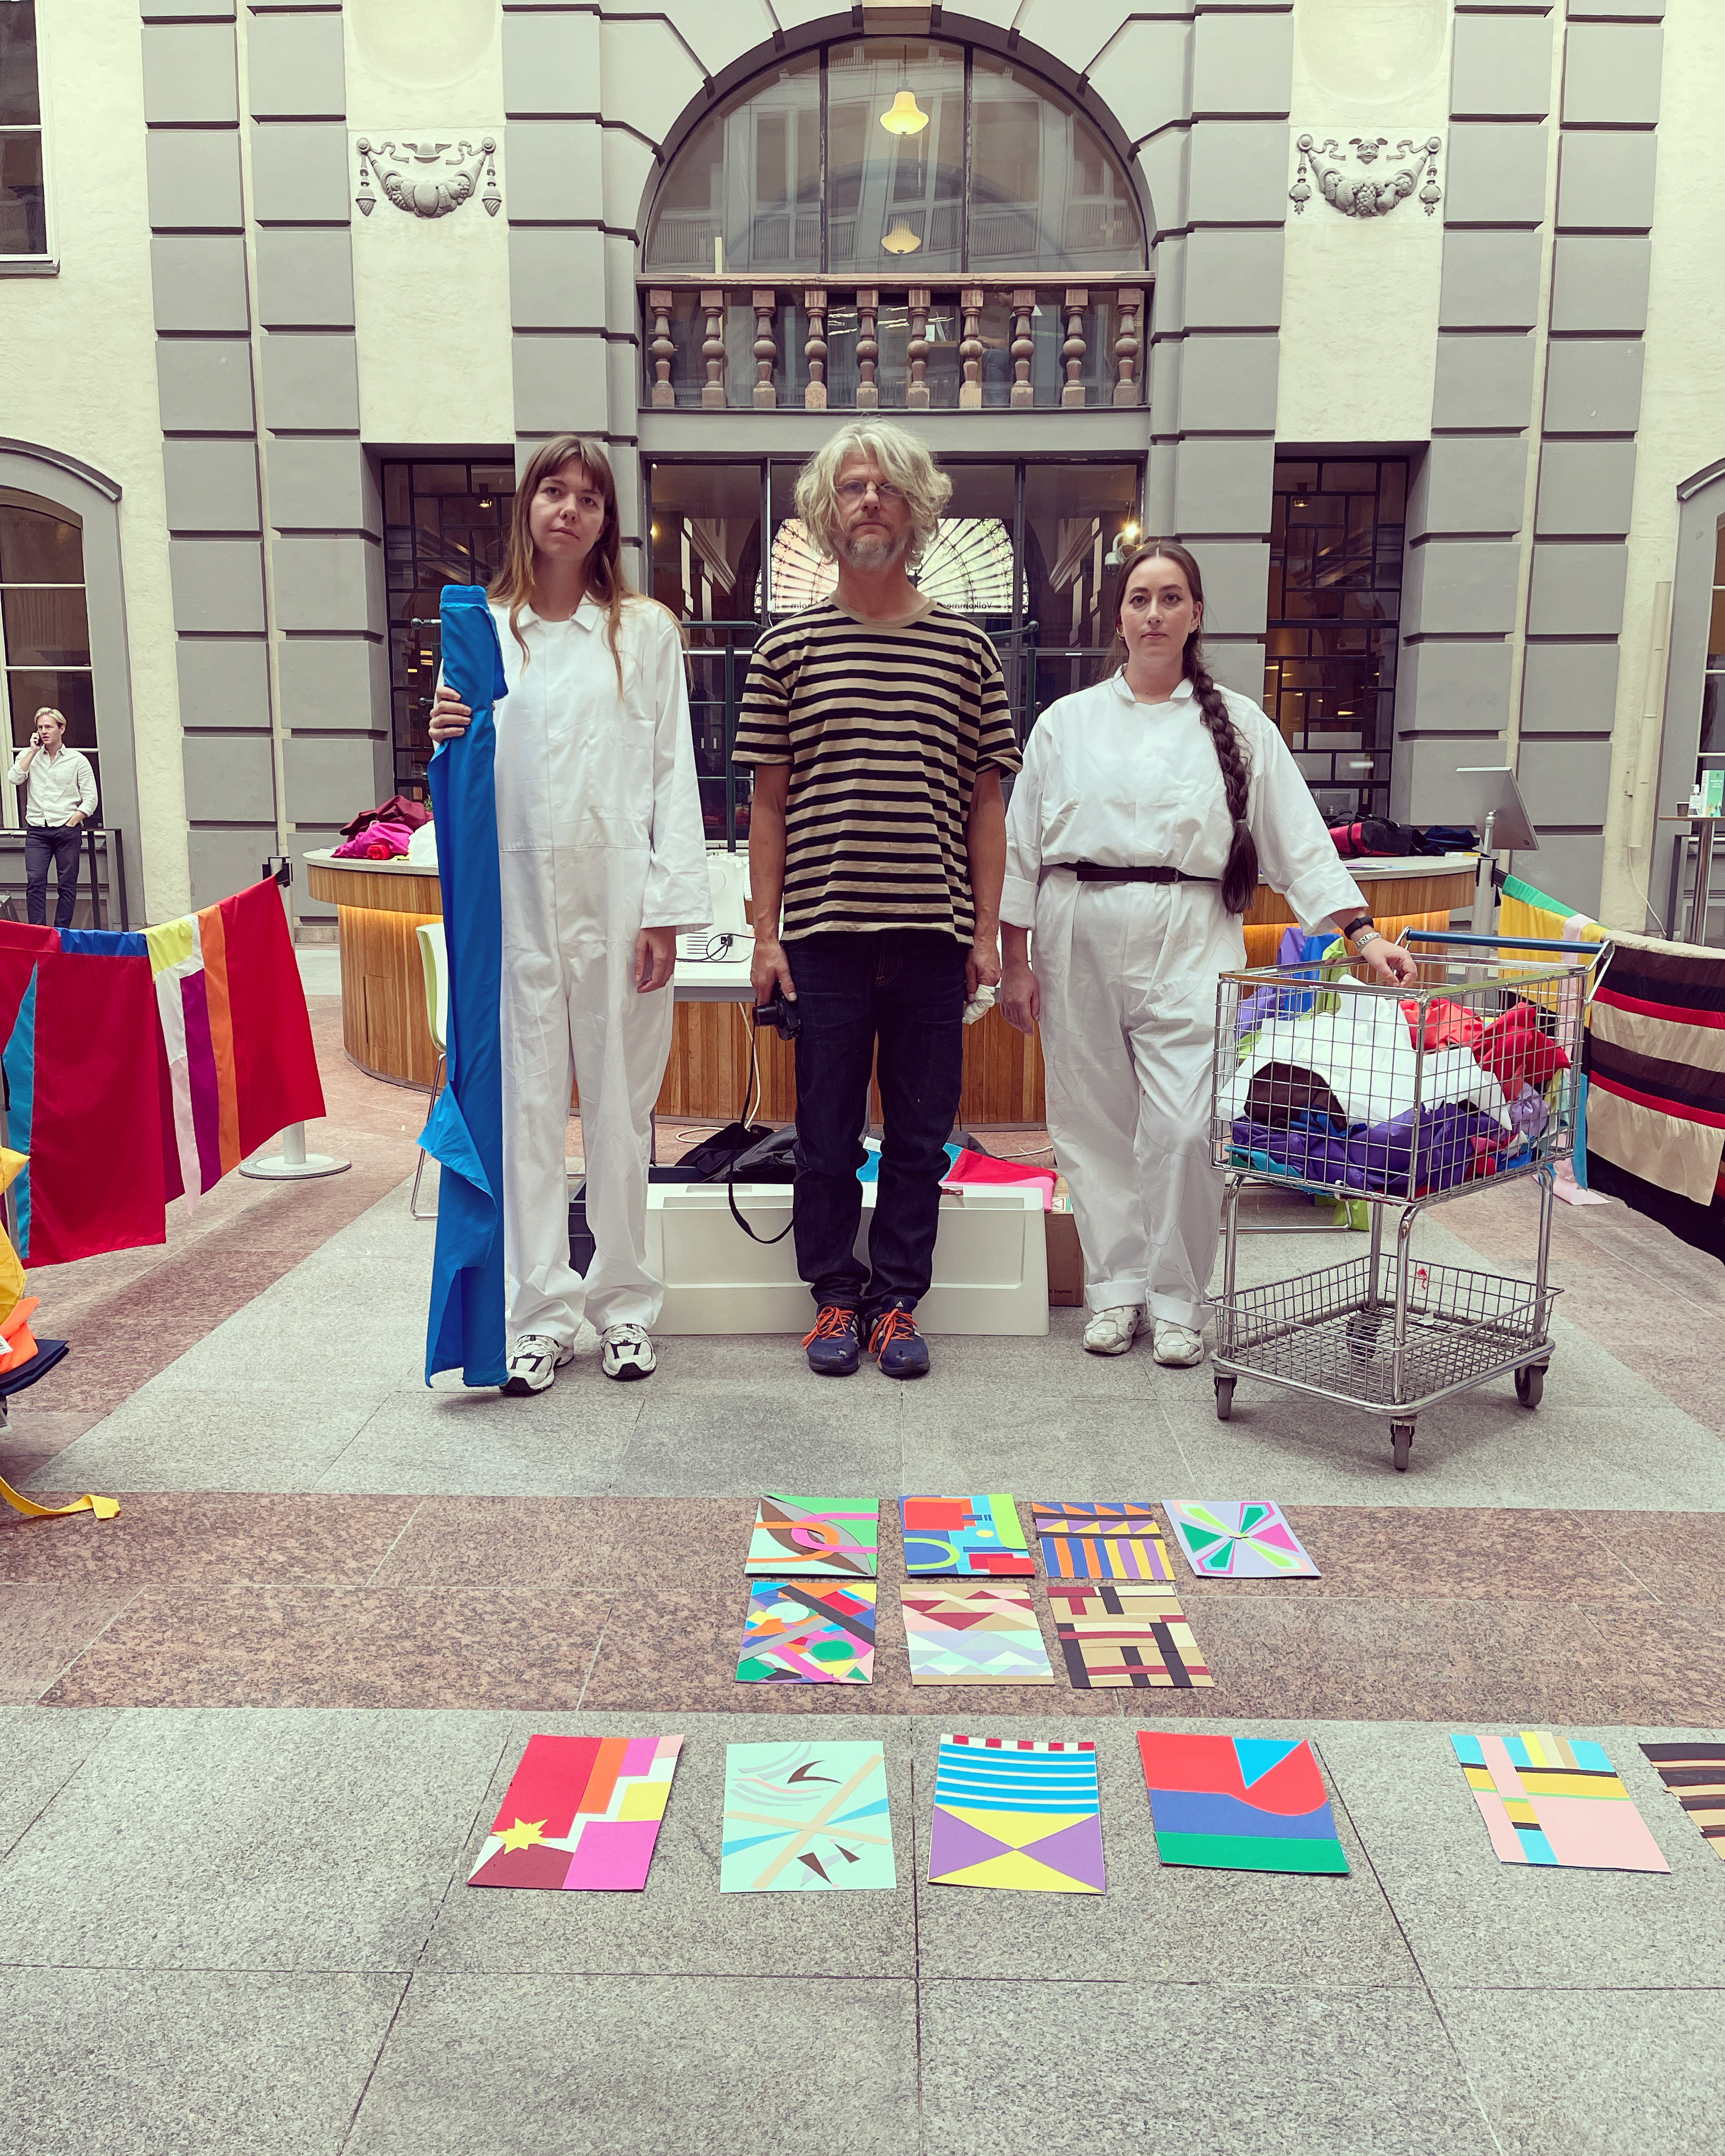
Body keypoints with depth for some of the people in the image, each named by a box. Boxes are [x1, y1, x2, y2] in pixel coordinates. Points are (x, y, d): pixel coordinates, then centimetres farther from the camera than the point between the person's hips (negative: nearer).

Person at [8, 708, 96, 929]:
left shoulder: (78, 760, 5)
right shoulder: (28, 756, 13)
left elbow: (90, 799, 2)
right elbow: (14, 778, -5)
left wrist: (72, 823, -8)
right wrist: (32, 751, -4)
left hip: (67, 830, -1)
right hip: (36, 830, 2)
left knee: (67, 885, 0)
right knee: (34, 882, -8)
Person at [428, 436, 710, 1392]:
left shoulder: (646, 630, 8)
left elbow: (673, 773, 3)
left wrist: (667, 907, -6)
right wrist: (448, 739, -9)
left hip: (618, 894, -1)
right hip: (514, 892, 1)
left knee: (619, 1106, 4)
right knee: (527, 1106, 2)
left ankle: (623, 1303, 17)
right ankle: (542, 1314, 12)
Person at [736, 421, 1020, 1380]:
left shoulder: (965, 646, 7)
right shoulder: (788, 646, 5)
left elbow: (987, 802, 7)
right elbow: (769, 803, 5)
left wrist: (987, 932, 2)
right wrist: (767, 932, 0)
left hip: (933, 934, 1)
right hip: (825, 934, 0)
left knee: (921, 1131, 7)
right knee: (828, 1130, 7)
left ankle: (899, 1298, 22)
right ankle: (837, 1295, 23)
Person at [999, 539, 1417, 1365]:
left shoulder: (1236, 725, 9)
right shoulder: (1067, 721, 11)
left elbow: (1299, 839, 6)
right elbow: (1022, 846, 11)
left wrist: (1363, 934, -3)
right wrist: (1016, 961, 5)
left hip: (1185, 940, -1)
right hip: (1080, 933, 2)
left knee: (1183, 1129, -10)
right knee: (1096, 1124, 5)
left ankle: (1176, 1300, 9)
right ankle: (1115, 1288, 21)